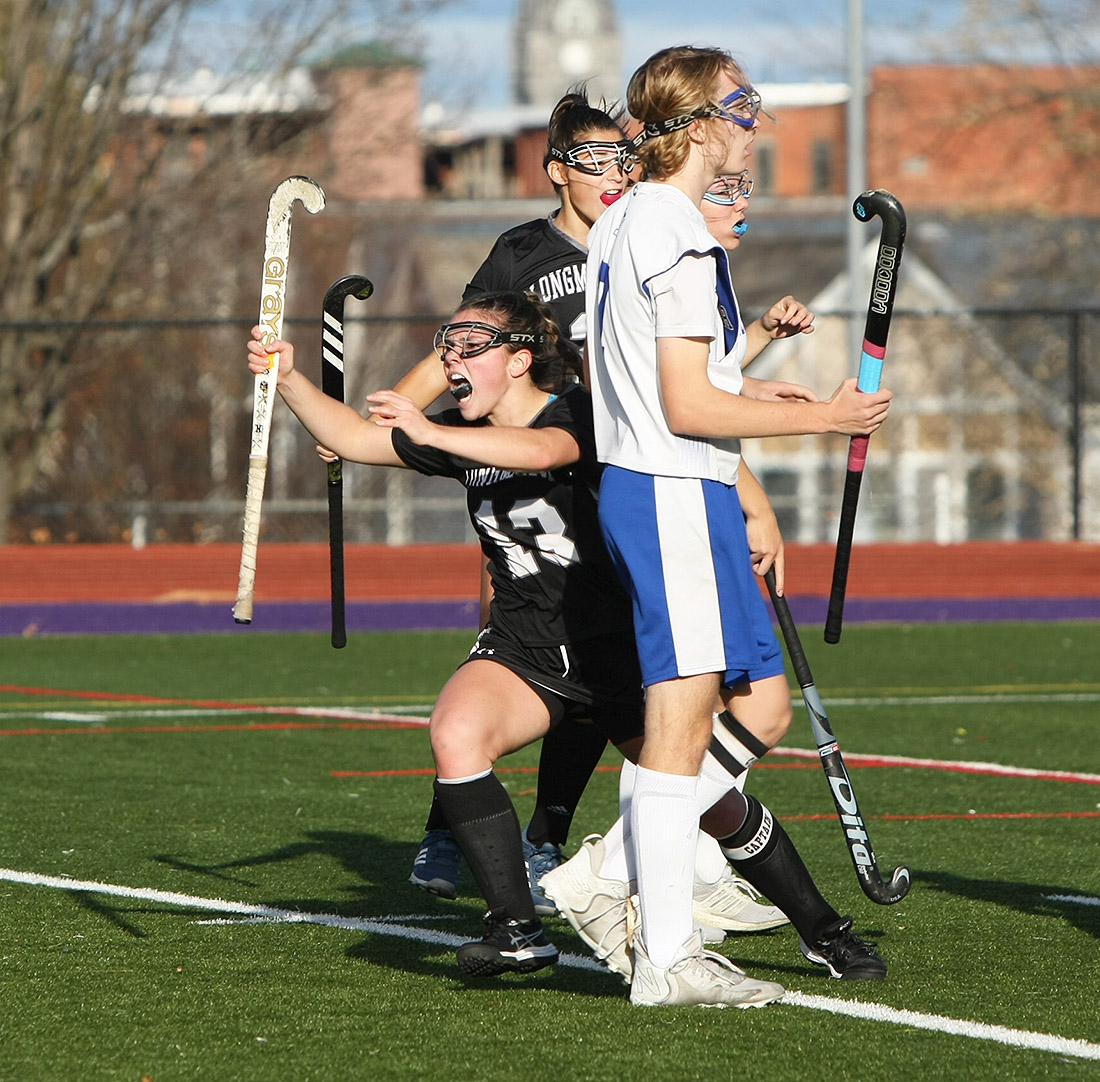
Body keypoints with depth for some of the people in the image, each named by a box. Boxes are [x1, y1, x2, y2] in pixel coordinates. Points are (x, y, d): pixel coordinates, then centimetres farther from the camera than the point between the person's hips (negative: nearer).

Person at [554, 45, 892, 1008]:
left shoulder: (621, 224, 16)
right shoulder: (679, 237, -15)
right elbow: (688, 406, -19)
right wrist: (823, 417, -12)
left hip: (638, 485, 10)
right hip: (676, 496, -10)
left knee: (762, 704, 13)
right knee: (681, 721, -8)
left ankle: (613, 869, 16)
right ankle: (665, 959, -8)